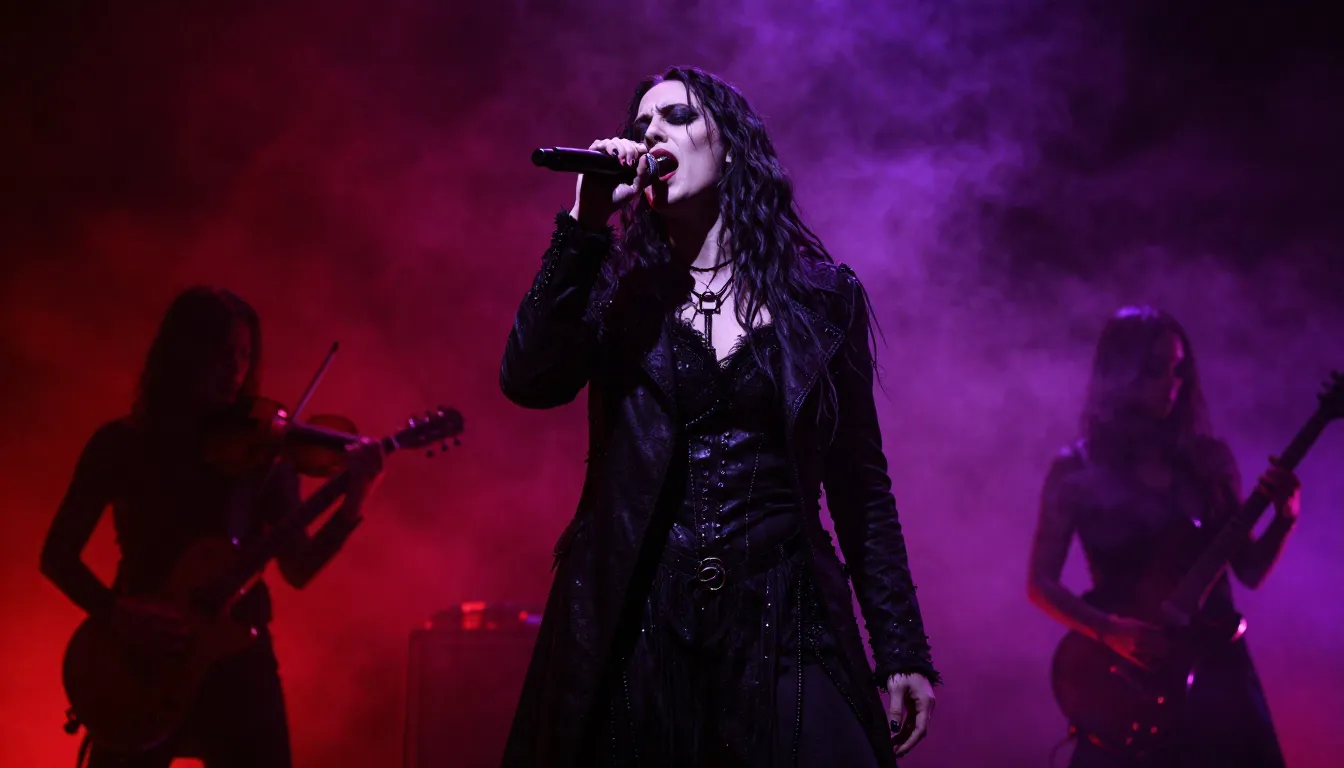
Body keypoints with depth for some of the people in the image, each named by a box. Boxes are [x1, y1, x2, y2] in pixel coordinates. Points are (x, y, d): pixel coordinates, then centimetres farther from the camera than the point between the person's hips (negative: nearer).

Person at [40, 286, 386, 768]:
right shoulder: (121, 443, -1)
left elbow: (298, 569, -4)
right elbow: (57, 555, 1)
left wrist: (351, 506, -20)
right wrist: (116, 611, -15)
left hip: (239, 659, 1)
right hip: (144, 662, -1)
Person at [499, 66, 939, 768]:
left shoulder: (820, 295, 5)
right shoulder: (618, 288, 6)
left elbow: (860, 484, 6)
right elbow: (528, 383, -12)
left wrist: (901, 649, 3)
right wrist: (585, 223, -15)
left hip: (783, 626, 0)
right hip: (635, 625, 1)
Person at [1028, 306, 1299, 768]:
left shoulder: (1209, 460, 5)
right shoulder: (1075, 471, -3)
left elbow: (1250, 571, 6)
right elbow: (1041, 583, -3)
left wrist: (1285, 517, -10)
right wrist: (1110, 632, -16)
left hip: (1217, 664, 3)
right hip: (1131, 679, -3)